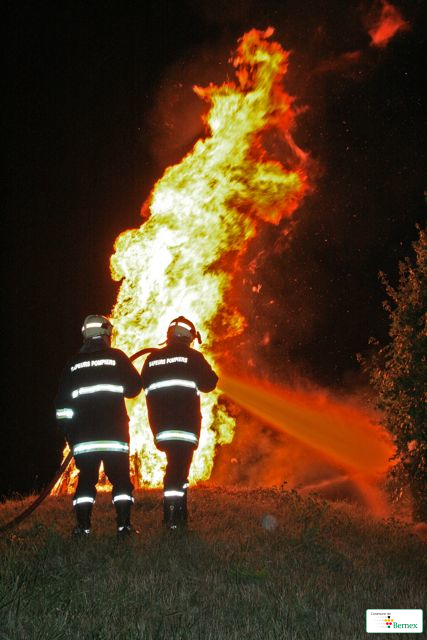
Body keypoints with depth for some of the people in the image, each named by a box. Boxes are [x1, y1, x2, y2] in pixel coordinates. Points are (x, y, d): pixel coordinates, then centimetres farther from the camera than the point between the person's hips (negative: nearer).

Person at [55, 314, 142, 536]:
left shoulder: (73, 364, 10)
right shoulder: (116, 357, 2)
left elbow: (62, 402, 9)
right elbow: (134, 387, 5)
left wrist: (67, 431, 14)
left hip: (83, 434, 2)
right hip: (114, 431, -2)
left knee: (86, 476, 6)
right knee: (120, 476, 4)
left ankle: (83, 526, 1)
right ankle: (123, 524, -2)